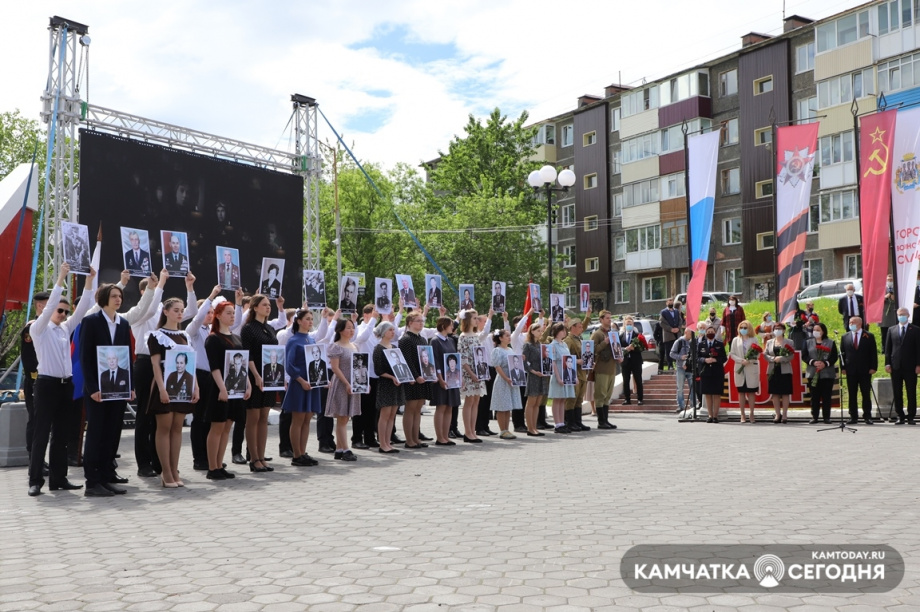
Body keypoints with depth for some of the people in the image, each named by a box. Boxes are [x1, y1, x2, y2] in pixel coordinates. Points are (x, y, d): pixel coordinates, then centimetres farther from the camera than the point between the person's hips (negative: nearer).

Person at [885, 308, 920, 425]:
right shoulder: (892, 330, 12)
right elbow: (887, 348, 10)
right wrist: (887, 363, 1)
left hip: (910, 367, -2)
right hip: (895, 366, 2)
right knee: (897, 393, 3)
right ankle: (900, 416, 10)